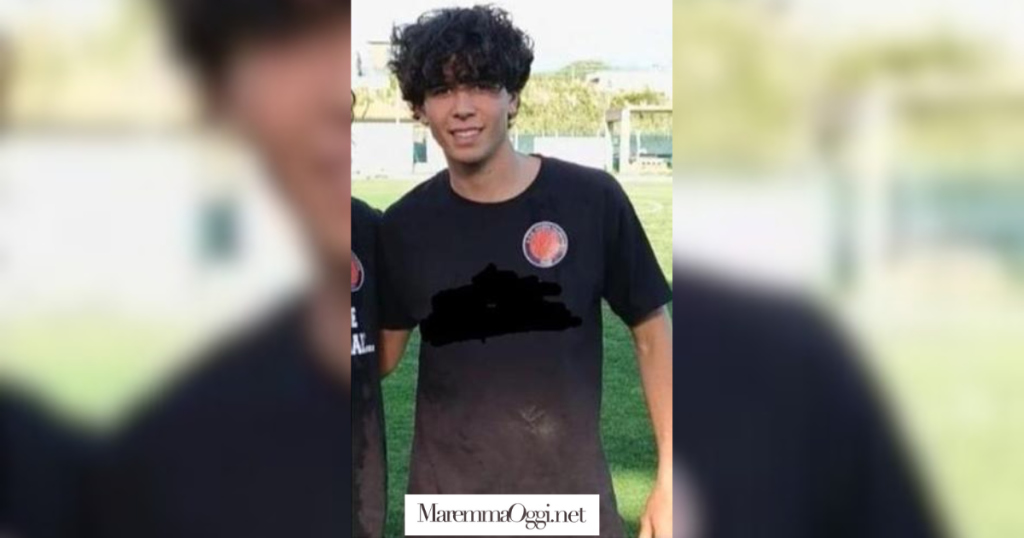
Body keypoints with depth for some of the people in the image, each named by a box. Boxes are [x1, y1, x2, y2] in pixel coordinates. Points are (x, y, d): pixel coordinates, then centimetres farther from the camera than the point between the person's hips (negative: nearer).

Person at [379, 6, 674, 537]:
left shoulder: (592, 200, -10)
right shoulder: (404, 225, -4)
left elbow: (651, 334, -2)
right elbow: (381, 354, 7)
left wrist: (668, 478, -5)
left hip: (573, 492, -1)